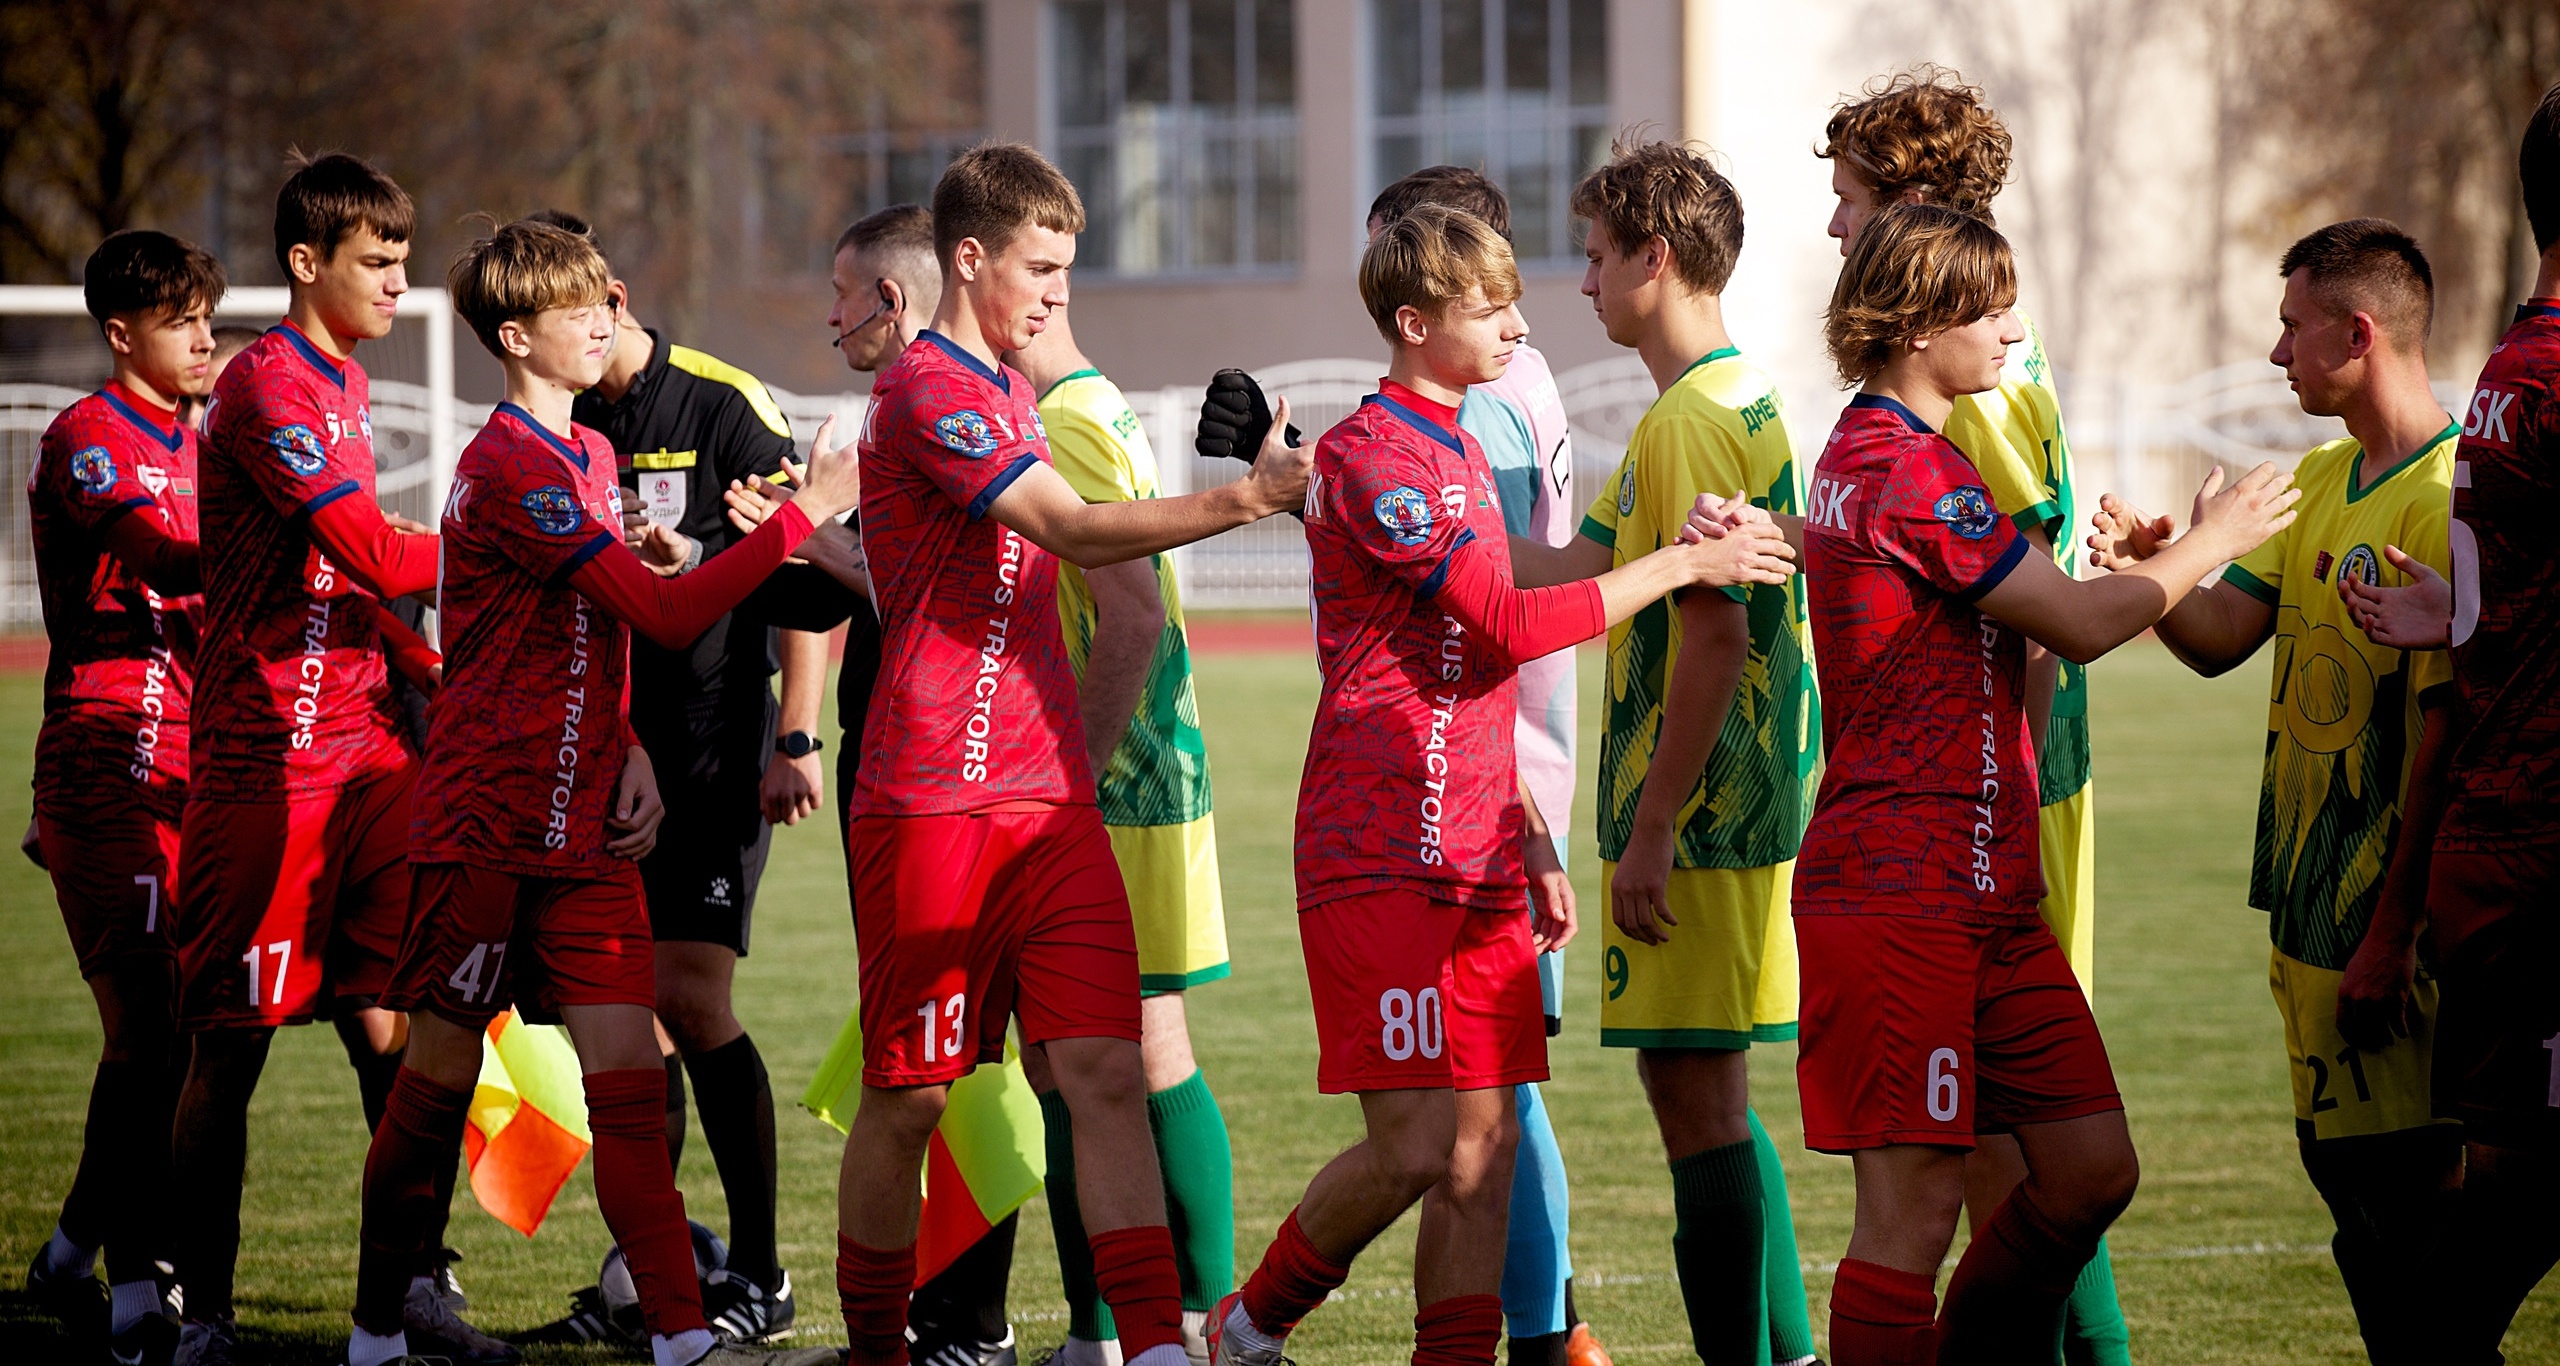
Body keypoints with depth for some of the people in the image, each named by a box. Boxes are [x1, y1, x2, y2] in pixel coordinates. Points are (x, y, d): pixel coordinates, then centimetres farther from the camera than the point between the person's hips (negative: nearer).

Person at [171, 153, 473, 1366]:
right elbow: (370, 552, -19)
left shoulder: (345, 385, 17)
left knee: (394, 1022, 1)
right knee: (232, 1042, -2)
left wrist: (420, 665, 10)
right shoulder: (267, 385, -11)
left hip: (366, 749, 8)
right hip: (266, 755, -8)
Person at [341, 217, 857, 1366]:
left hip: (585, 830, 8)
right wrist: (804, 513, -18)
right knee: (440, 1080, 2)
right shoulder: (512, 469, -15)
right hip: (487, 827, -7)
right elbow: (666, 614, -20)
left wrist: (631, 753, 5)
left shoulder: (590, 458, 15)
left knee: (628, 1079, -1)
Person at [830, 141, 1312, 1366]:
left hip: (1050, 796, 8)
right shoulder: (927, 390, -10)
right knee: (908, 1099, 2)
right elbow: (1075, 532, -21)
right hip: (935, 801, -8)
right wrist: (1244, 499, -26)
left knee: (1107, 1072, -7)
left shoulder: (1006, 391, 21)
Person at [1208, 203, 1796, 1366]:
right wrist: (1684, 563, -12)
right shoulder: (1370, 455, -10)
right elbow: (1511, 624, -17)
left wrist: (1532, 845, 20)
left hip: (1474, 857, 9)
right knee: (1415, 1147, -10)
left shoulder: (1459, 453, 19)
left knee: (1485, 1146, 1)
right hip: (1382, 856, -9)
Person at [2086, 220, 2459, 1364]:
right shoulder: (2321, 482, 13)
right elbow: (2220, 637, 8)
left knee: (2412, 1193, -6)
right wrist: (2145, 573, -12)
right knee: (2344, 1173, 14)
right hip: (2311, 904, 10)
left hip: (2397, 917, -10)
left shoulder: (2443, 502, -17)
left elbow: (2438, 728, -19)